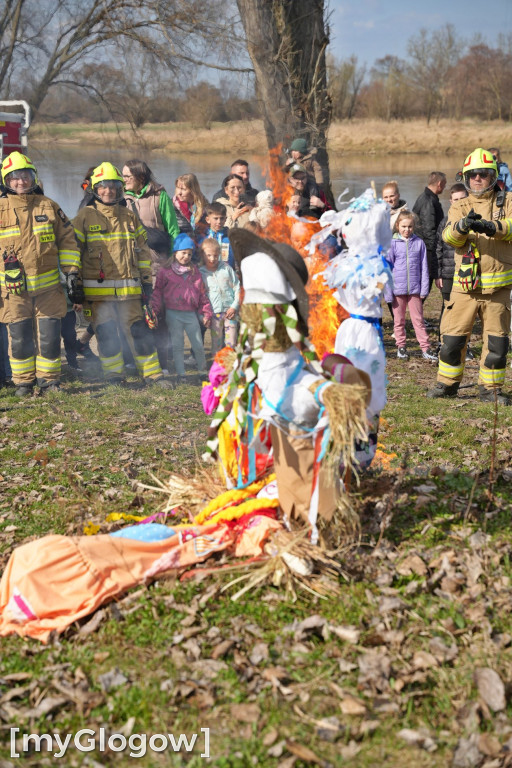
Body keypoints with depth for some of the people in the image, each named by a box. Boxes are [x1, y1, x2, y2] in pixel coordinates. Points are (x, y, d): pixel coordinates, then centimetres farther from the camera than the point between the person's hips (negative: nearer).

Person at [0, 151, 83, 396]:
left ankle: (48, 379, 16)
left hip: (48, 286, 1)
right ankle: (23, 382, 16)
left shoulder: (48, 206, 7)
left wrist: (72, 273, 5)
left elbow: (67, 241, 10)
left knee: (49, 336, 2)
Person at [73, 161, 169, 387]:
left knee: (139, 330, 2)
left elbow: (142, 250, 16)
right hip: (97, 289, -2)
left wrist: (146, 280, 12)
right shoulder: (85, 216, 1)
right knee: (106, 334, -1)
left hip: (129, 288, 2)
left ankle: (152, 373, 10)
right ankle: (114, 376, 12)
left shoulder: (130, 216, 12)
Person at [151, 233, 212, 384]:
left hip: (191, 313, 2)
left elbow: (202, 293, 12)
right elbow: (158, 292, 2)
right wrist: (155, 310, -7)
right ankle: (181, 375, 9)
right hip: (173, 314, -2)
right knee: (177, 346, 2)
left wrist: (206, 313, 9)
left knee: (198, 345, 5)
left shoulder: (195, 272, 10)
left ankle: (203, 370, 24)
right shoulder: (165, 272, 1)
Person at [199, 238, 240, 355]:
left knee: (231, 343, 3)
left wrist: (234, 307, -3)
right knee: (216, 344, 4)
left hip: (230, 311, 1)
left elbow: (237, 288, 6)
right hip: (214, 314, -1)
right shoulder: (200, 273, 1)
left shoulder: (226, 268, 4)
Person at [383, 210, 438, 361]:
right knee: (399, 320, 10)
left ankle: (425, 347, 6)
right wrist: (388, 292, -4)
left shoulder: (419, 243, 1)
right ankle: (401, 346, 21)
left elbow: (424, 267, 5)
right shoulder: (392, 243, -2)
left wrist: (424, 288, 0)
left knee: (418, 319, 4)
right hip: (398, 288, 0)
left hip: (415, 288, 0)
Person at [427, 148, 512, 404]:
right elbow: (449, 237, -9)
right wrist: (462, 226, -30)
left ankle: (490, 388, 17)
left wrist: (490, 227, -30)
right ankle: (447, 383, 20)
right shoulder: (459, 207, 9)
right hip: (465, 285, 1)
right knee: (452, 337, 3)